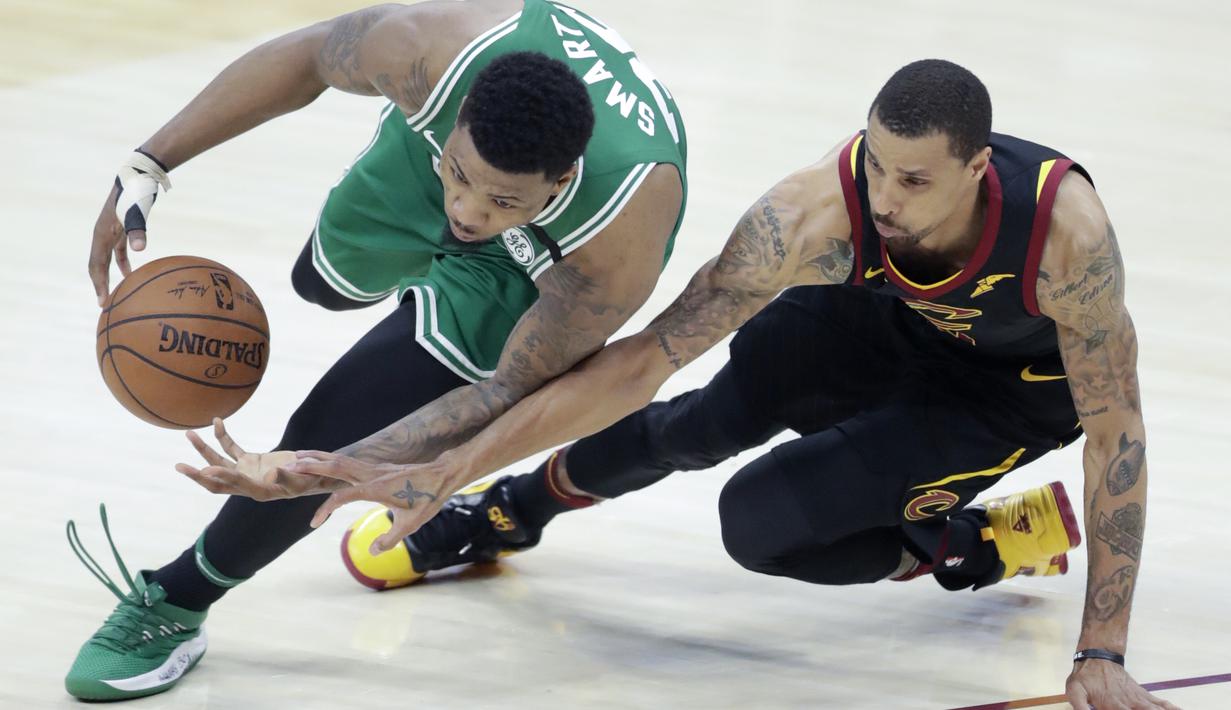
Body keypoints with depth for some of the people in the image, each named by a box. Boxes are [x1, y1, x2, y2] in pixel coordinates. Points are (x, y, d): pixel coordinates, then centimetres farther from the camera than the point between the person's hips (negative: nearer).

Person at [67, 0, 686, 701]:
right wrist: (147, 167, -22)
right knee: (327, 278, 30)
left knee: (338, 426, -16)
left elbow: (509, 391, -32)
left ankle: (177, 602, 6)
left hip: (545, 258, -3)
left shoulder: (619, 248, -45)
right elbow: (303, 59, -19)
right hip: (426, 146, 4)